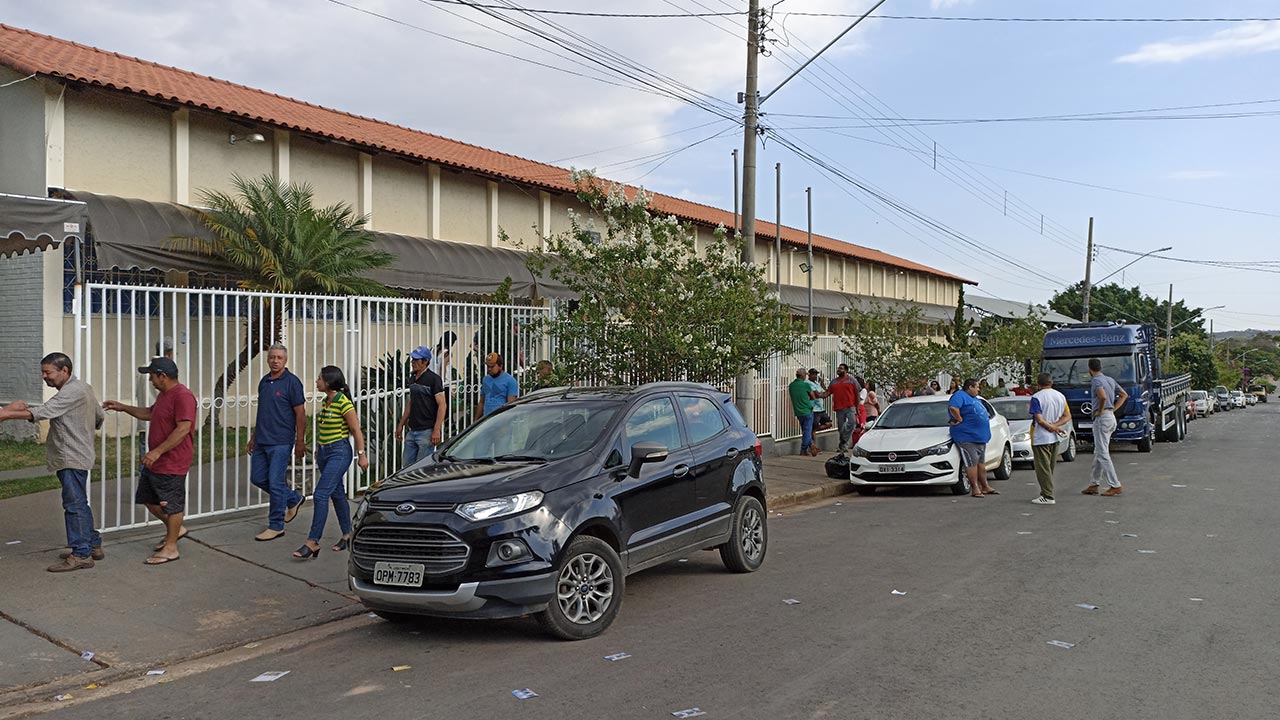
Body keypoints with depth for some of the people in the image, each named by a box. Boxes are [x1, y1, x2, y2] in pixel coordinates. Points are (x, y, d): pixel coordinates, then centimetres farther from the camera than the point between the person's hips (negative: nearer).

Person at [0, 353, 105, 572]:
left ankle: (81, 554, -5)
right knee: (78, 504, 17)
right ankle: (93, 545, 25)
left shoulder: (72, 392, -16)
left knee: (74, 504, -8)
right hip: (76, 455, 11)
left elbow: (43, 412, -25)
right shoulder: (83, 388, 16)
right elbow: (100, 417, 24)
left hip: (72, 458, -11)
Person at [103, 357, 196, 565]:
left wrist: (157, 451, -28)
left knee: (172, 505, 0)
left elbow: (183, 429, -28)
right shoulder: (164, 394, 13)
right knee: (146, 498, 18)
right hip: (154, 462, 11)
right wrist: (123, 407, 25)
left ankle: (171, 548, 11)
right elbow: (150, 414, 32)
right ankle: (174, 530, 33)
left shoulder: (183, 396, -21)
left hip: (172, 463, -11)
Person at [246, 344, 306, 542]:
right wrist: (253, 437, 20)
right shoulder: (264, 381, 13)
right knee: (257, 478, 12)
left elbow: (300, 413, -10)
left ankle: (276, 526, 7)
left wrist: (300, 442, -13)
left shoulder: (291, 382, -9)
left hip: (280, 442, -8)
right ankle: (294, 499, 30)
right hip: (262, 441, 8)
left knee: (275, 483, -5)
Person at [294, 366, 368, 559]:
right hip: (324, 452, 9)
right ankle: (347, 535, 26)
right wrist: (318, 448, 23)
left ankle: (313, 542, -8)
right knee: (337, 494, 15)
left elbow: (356, 430, -13)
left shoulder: (343, 403, -16)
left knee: (320, 495, -12)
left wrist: (361, 455, -13)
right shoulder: (326, 401, 9)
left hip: (339, 452, -9)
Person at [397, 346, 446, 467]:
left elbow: (442, 405, -14)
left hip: (427, 431, -8)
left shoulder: (433, 379, -10)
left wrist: (437, 430, -20)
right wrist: (401, 425, 20)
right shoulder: (412, 379, 14)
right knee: (407, 465, 9)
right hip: (412, 431, 8)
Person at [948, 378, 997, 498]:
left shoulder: (974, 398, 20)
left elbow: (982, 413, 30)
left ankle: (985, 487, 20)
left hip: (980, 437, 10)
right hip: (967, 437, -10)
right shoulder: (960, 396, -11)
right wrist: (960, 419, -21)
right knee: (972, 462, -9)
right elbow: (953, 408, -29)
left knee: (981, 462, 13)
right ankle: (975, 489, -7)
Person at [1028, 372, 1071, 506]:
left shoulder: (1036, 398, -14)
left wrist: (1052, 427, -8)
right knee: (1050, 467, 16)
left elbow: (1039, 420, -20)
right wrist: (1054, 426, -7)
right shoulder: (1061, 396, 6)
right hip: (1054, 438, 7)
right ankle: (1046, 493, 23)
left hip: (1040, 438, -7)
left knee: (1043, 468, -3)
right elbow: (1067, 416, 4)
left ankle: (1048, 496, -5)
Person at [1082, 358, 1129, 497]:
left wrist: (1100, 410, -15)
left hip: (1102, 418, -9)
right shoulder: (1110, 380, 16)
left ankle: (1115, 485, -9)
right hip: (1111, 417, 9)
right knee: (1098, 453, 14)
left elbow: (1103, 396, -30)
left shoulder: (1095, 381, -13)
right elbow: (1124, 395, 22)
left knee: (1103, 454, -7)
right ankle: (1093, 484, 19)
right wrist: (1113, 409, 15)